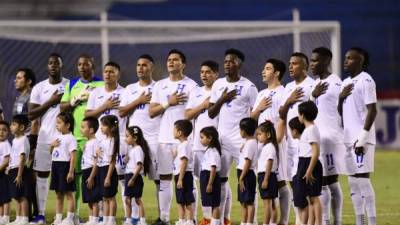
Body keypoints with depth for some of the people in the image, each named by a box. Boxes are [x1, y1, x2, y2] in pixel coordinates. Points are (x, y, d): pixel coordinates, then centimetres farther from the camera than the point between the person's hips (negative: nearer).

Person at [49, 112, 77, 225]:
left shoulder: (70, 138, -10)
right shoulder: (57, 137, 14)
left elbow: (73, 156, -15)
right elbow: (51, 152, 22)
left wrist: (71, 171, -21)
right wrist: (52, 145, -1)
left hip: (65, 165, -8)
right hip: (56, 165, 8)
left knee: (68, 193, -3)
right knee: (58, 194, 11)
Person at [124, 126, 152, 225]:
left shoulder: (138, 150, -15)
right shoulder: (131, 149, 14)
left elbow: (139, 166, -22)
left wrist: (133, 179, -23)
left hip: (135, 177, -9)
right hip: (128, 176, 9)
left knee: (138, 199, -4)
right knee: (127, 199, 10)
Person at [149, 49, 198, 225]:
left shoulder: (191, 85, -1)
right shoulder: (160, 86, 13)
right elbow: (151, 112, 7)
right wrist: (168, 103, -8)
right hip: (164, 139, 5)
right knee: (164, 178, 6)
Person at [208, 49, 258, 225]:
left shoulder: (248, 87, -3)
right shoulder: (218, 85, 11)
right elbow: (211, 113, 12)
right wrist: (222, 100, -6)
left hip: (243, 139, -5)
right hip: (223, 138, 5)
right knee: (221, 179, 6)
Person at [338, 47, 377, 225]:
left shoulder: (365, 81, -8)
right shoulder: (345, 83, 17)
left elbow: (372, 110, -14)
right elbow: (340, 112, 21)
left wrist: (363, 136, -19)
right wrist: (341, 97, 1)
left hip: (361, 138, -8)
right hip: (349, 139, 8)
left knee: (362, 178, -10)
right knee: (353, 181, 8)